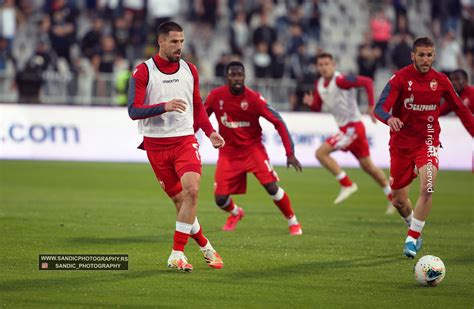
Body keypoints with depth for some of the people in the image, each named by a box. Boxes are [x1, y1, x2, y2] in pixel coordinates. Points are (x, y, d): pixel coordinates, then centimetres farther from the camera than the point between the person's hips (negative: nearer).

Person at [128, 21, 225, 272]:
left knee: (191, 190, -20)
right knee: (179, 199, 1)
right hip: (156, 144, -2)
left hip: (185, 140, 2)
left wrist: (210, 132, 10)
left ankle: (177, 255, -16)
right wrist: (164, 106, -26)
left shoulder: (189, 70, 9)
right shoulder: (143, 72, -4)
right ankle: (205, 246, 22)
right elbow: (133, 110, -12)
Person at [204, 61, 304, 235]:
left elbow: (278, 123, -14)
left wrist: (290, 154, -19)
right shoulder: (216, 96, -9)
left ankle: (293, 222, 6)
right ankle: (235, 213, 33)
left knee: (272, 187, -17)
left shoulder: (254, 98, -16)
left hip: (253, 149, -2)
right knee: (220, 199, -5)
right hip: (228, 153, 2)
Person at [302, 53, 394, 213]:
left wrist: (371, 106, -25)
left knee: (321, 153, -14)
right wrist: (311, 103, -7)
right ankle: (394, 197, 24)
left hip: (353, 126, -9)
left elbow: (367, 82, -23)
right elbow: (318, 108, 16)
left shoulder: (340, 80, -17)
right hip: (345, 127, 9)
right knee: (367, 165, 15)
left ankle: (347, 185, -6)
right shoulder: (319, 84, 8)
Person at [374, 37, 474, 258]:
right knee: (398, 200, 6)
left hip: (427, 142, 1)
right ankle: (414, 228, 38)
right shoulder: (400, 78, -11)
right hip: (401, 143, 0)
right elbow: (380, 108, -22)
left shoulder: (440, 81, -1)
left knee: (427, 187, -24)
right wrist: (389, 118, -44)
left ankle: (412, 239, -12)